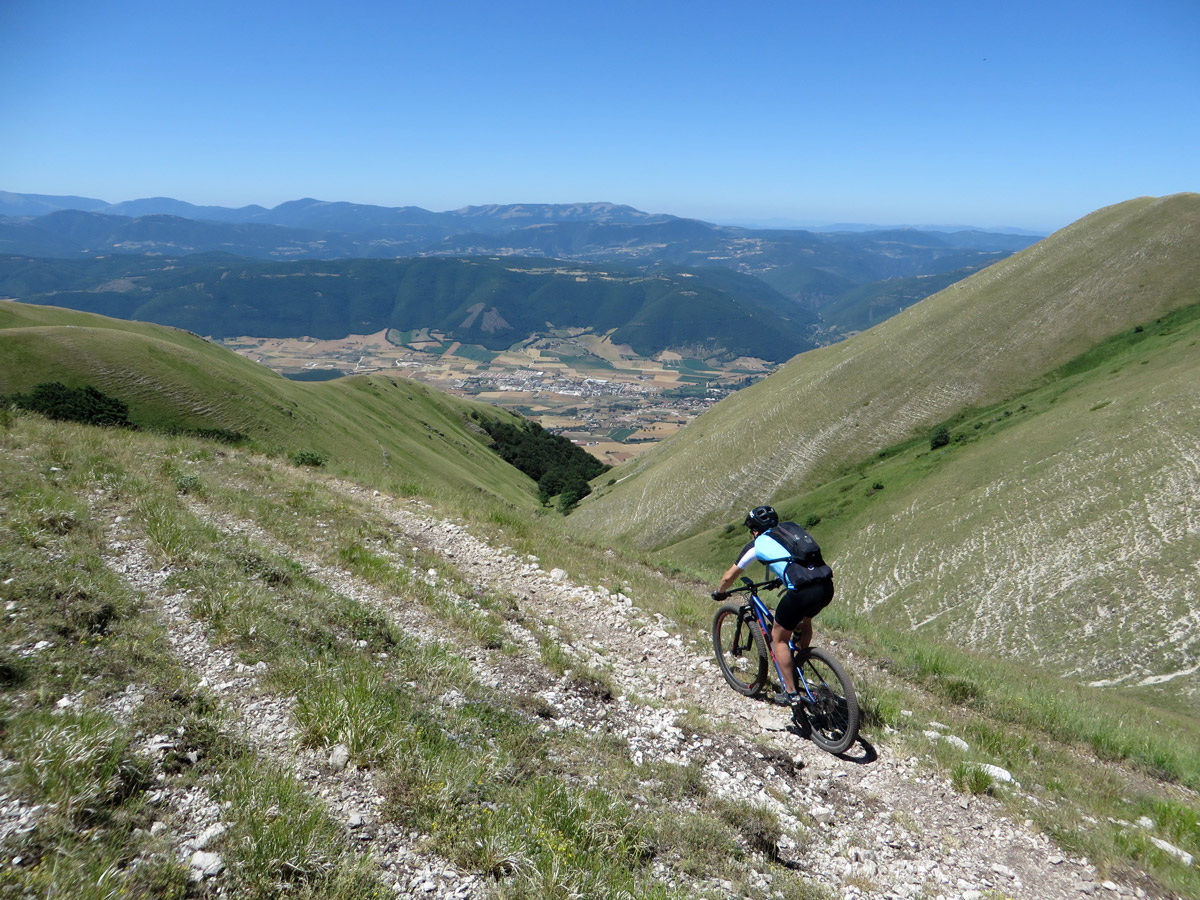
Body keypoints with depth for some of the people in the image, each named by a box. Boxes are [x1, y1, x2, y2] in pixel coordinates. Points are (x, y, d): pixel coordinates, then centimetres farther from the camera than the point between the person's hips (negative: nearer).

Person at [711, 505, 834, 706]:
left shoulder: (757, 544, 14)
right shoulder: (792, 530, 27)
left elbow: (729, 577, 24)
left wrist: (719, 592, 44)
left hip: (802, 591, -6)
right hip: (827, 587, 6)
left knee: (779, 638, 17)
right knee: (804, 620, 36)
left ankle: (791, 693, 20)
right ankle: (799, 672, 40)